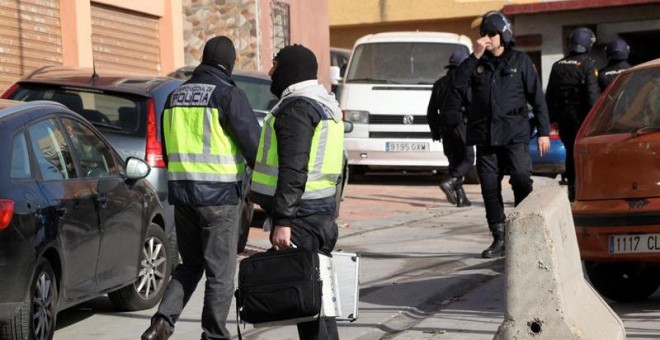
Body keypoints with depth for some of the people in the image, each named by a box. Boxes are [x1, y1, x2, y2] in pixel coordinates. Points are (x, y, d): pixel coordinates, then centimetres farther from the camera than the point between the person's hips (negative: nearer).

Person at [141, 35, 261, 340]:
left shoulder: (176, 96, 12)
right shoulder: (228, 95, -9)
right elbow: (253, 143, -11)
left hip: (181, 192, 6)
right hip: (220, 195, -6)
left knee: (190, 264, 17)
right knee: (220, 271, 4)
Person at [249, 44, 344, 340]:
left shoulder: (297, 107, -13)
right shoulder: (324, 104, 20)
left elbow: (293, 169, -21)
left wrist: (283, 220, -23)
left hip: (301, 216, -10)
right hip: (322, 212, 10)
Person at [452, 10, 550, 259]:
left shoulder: (520, 61, 5)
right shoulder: (478, 63, 13)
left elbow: (537, 98, 5)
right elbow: (458, 82, -5)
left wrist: (544, 132, -1)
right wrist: (475, 56, -12)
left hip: (514, 135, -3)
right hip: (485, 135, 3)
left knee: (522, 180, -15)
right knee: (490, 188, 3)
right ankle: (499, 239, 10)